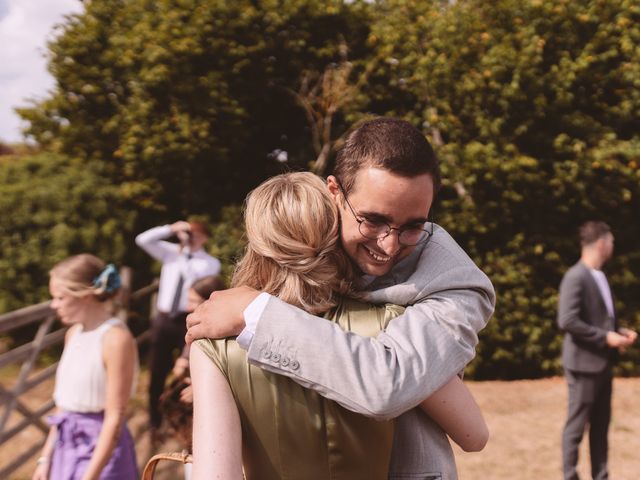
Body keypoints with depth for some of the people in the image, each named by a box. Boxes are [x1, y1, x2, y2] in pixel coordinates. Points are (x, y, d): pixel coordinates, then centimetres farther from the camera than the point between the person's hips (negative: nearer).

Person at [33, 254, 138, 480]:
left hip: (101, 449, -7)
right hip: (67, 447, 7)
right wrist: (46, 458, 13)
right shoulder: (73, 333, 7)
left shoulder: (116, 339, -18)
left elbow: (115, 417, -19)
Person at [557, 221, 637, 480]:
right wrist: (605, 337, -19)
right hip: (584, 362, -9)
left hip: (603, 362, 9)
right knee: (577, 425, 0)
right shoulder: (576, 277, -16)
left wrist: (619, 331, 5)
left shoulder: (600, 276, 14)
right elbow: (567, 321, -23)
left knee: (601, 424, 13)